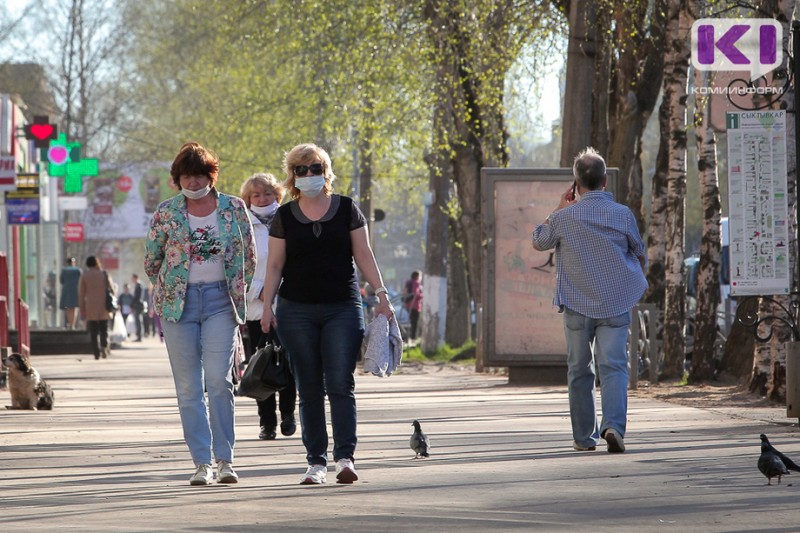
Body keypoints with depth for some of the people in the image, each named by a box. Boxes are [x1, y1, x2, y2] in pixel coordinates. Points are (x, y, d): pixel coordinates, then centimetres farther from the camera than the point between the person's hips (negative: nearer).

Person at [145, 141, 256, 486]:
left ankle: (225, 459, -6)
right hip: (178, 304, 1)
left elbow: (249, 258, 12)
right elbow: (151, 260, 13)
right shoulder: (166, 212, 4)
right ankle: (201, 463, 2)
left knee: (219, 380, -12)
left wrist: (235, 290, 10)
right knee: (188, 388, -1)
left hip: (220, 301, -1)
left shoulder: (233, 209, 4)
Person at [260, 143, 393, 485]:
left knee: (341, 385, -10)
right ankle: (316, 462, 5)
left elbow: (364, 256, 7)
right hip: (297, 312, 1)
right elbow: (274, 265, 9)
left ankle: (345, 458, -13)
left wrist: (381, 293, -2)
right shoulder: (285, 217, 7)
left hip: (343, 309, -1)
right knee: (309, 390, 2)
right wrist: (266, 305, 0)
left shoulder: (347, 210, 6)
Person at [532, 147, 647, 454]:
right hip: (616, 304, 0)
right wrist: (638, 280, 31)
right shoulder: (622, 214, -3)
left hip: (578, 306, 0)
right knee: (614, 366, -4)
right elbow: (640, 255, 11)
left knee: (579, 371, 11)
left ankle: (584, 436, 14)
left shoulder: (565, 217, -7)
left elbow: (538, 242, 12)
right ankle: (614, 425, -25)